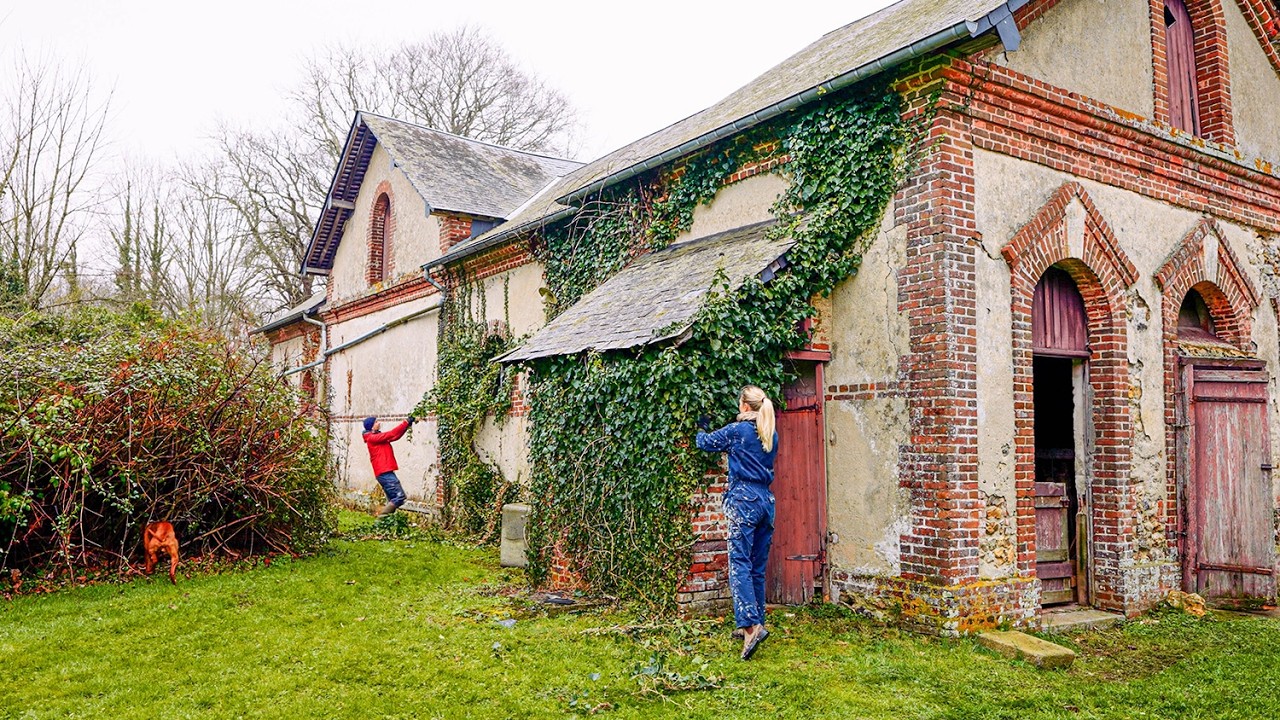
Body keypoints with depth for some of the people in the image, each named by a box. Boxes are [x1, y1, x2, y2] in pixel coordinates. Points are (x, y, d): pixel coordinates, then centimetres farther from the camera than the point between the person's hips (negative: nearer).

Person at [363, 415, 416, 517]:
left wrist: (408, 423, 5)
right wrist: (407, 423, -10)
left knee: (393, 499, 9)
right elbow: (391, 434, -13)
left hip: (385, 473, 10)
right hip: (384, 473, -10)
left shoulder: (378, 437, 19)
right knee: (400, 497, -13)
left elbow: (395, 436, 14)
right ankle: (382, 516, -10)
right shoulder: (372, 438, -8)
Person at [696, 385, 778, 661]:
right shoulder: (771, 435, 11)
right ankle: (755, 622, 18)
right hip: (766, 501, 7)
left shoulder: (737, 430, -7)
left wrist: (704, 428, 30)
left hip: (744, 501, -7)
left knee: (740, 565, -10)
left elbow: (706, 442, 6)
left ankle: (751, 625, -23)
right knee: (758, 568, 12)